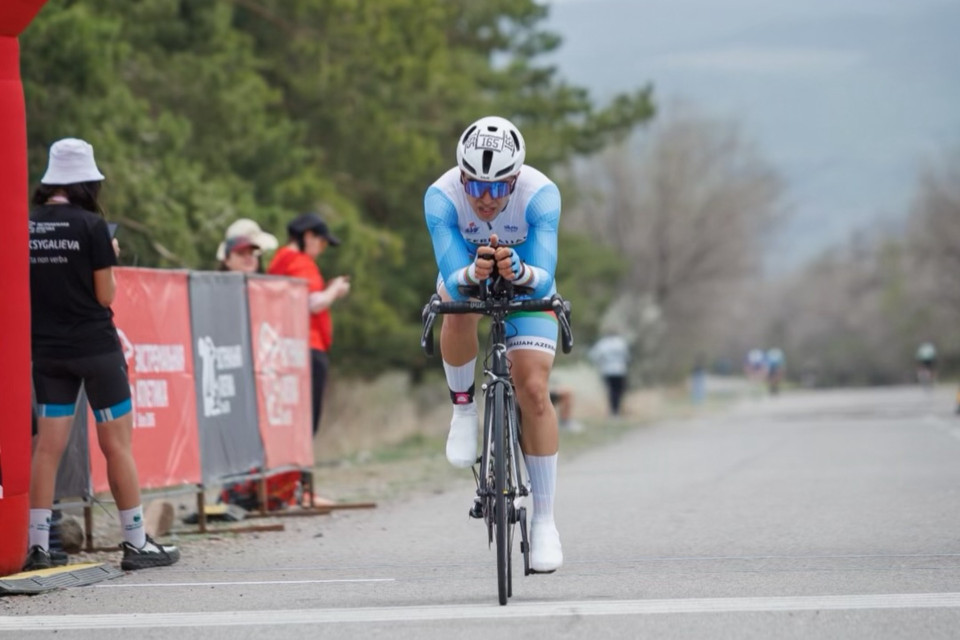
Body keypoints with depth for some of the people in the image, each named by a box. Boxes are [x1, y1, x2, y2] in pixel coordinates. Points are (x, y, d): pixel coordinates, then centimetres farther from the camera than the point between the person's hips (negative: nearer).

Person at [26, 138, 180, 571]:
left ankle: (37, 545, 0)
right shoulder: (90, 225, -12)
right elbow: (105, 295, -9)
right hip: (94, 348, -4)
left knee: (48, 446, 4)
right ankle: (136, 544, 8)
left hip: (47, 351, 4)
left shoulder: (26, 226, 2)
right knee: (117, 444, 4)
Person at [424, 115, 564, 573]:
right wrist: (474, 273, -59)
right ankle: (463, 406, -9)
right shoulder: (441, 196, -32)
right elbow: (452, 280, -37)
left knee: (534, 390, -16)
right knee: (457, 308, -37)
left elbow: (544, 279, -39)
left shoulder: (540, 194, -33)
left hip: (525, 282, 0)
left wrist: (516, 270, -60)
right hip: (465, 273, 0)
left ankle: (544, 521, -7)